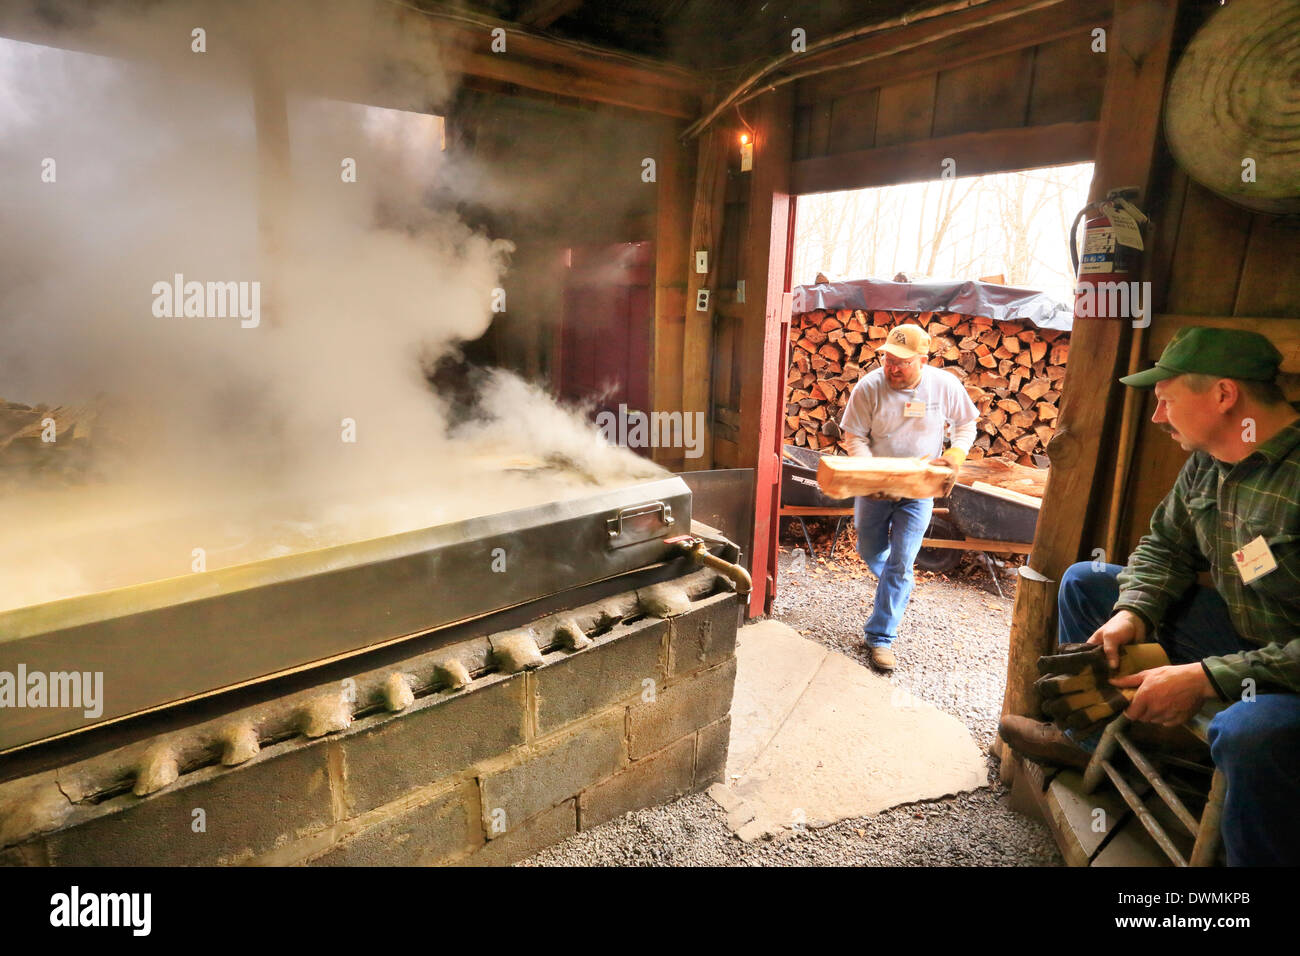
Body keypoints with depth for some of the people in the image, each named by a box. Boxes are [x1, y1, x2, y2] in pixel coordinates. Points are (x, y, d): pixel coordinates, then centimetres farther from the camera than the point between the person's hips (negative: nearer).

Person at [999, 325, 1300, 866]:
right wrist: (1133, 612, -8)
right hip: (1238, 632, 9)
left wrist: (1207, 679, -31)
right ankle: (1086, 739, 22)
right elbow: (1165, 546, 10)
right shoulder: (1207, 462, -2)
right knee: (1086, 581, 9)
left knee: (1251, 732, -41)